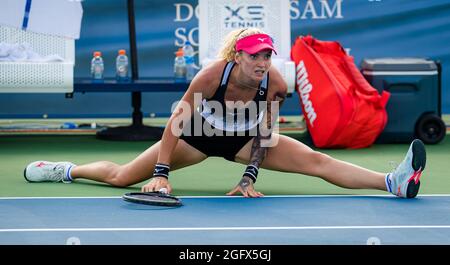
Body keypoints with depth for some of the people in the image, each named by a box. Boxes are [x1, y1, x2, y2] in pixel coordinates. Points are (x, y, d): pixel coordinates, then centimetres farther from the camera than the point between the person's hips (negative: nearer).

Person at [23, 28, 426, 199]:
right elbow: (176, 122, -26)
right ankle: (65, 170, 28)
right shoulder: (213, 74, -34)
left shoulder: (275, 83, -27)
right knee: (121, 177, 2)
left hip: (245, 139, 1)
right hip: (200, 133, -1)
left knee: (316, 160, -18)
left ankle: (394, 182, -29)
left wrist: (249, 179, -18)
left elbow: (265, 136, -14)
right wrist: (161, 174, -27)